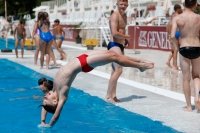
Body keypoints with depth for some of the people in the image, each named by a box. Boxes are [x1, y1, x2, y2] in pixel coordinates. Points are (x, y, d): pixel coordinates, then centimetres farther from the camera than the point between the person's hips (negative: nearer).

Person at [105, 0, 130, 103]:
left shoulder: (124, 16, 17)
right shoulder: (115, 16, -13)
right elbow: (115, 33, -23)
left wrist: (125, 40, 9)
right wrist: (126, 37, -9)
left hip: (120, 45, 10)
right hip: (114, 45, -10)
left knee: (115, 71, 13)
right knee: (118, 70, -18)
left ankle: (113, 96, 20)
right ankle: (108, 96, -14)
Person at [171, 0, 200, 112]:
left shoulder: (177, 18, -5)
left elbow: (172, 36, -12)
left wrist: (178, 47, 2)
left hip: (184, 49, -1)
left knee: (186, 78, 9)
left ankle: (189, 106, 13)